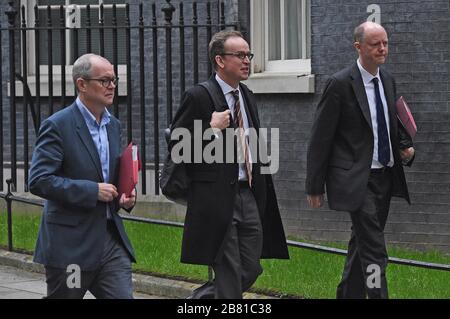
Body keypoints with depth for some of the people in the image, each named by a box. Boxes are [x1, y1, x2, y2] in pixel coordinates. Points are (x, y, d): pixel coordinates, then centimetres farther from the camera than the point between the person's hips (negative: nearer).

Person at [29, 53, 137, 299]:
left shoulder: (113, 125, 13)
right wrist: (92, 191, -20)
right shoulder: (57, 126, -11)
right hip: (70, 244, -6)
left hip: (111, 239, 6)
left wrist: (125, 196, 4)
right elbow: (38, 181, -19)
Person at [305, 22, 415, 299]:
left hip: (385, 177, 7)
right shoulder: (341, 84, -12)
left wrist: (406, 146, 2)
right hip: (357, 179, -7)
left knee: (362, 243, 17)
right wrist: (315, 187, -8)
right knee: (374, 250, -14)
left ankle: (349, 296, 29)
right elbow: (320, 138, -9)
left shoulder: (388, 81, 10)